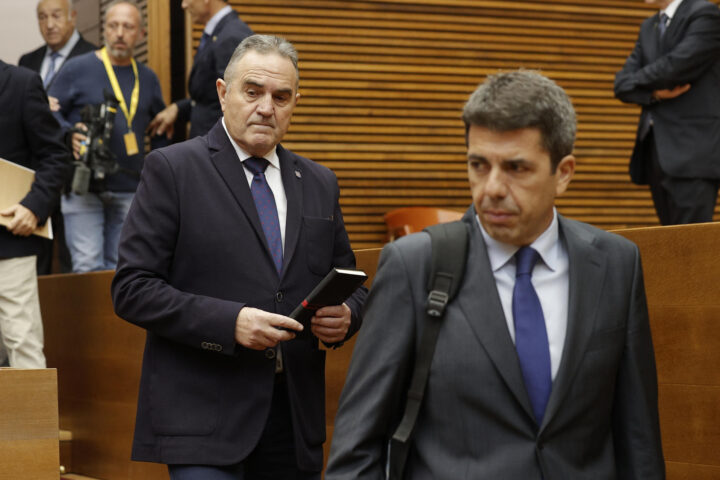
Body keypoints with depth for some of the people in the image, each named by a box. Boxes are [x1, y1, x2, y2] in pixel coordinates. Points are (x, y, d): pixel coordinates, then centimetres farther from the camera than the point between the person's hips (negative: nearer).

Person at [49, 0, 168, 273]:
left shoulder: (147, 79, 13)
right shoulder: (77, 69, 0)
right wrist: (70, 134, -19)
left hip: (130, 190, 4)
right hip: (83, 187, -3)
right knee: (87, 266, -10)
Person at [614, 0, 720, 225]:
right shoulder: (649, 27, 19)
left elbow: (676, 66, -17)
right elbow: (622, 84, 11)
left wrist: (637, 79, 1)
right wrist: (655, 92, -10)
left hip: (691, 150, -7)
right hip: (655, 147, 7)